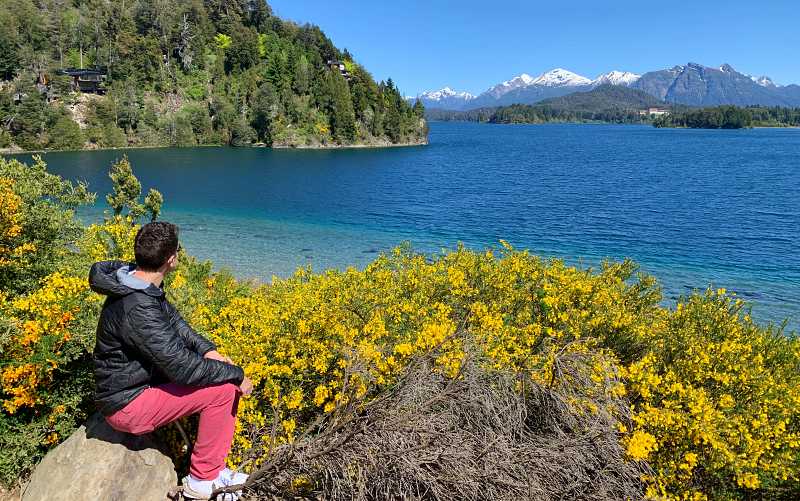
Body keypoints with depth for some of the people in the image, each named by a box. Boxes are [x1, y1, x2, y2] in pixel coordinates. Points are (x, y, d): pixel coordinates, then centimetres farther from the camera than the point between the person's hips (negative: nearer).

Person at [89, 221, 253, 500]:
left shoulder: (137, 281, -1)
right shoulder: (138, 308, -32)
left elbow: (173, 320, 11)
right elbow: (183, 368, -30)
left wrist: (207, 349, -3)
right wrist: (237, 374, -18)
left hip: (140, 381, 10)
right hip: (127, 405, -10)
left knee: (227, 376, 5)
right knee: (224, 389, -17)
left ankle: (215, 466, 12)